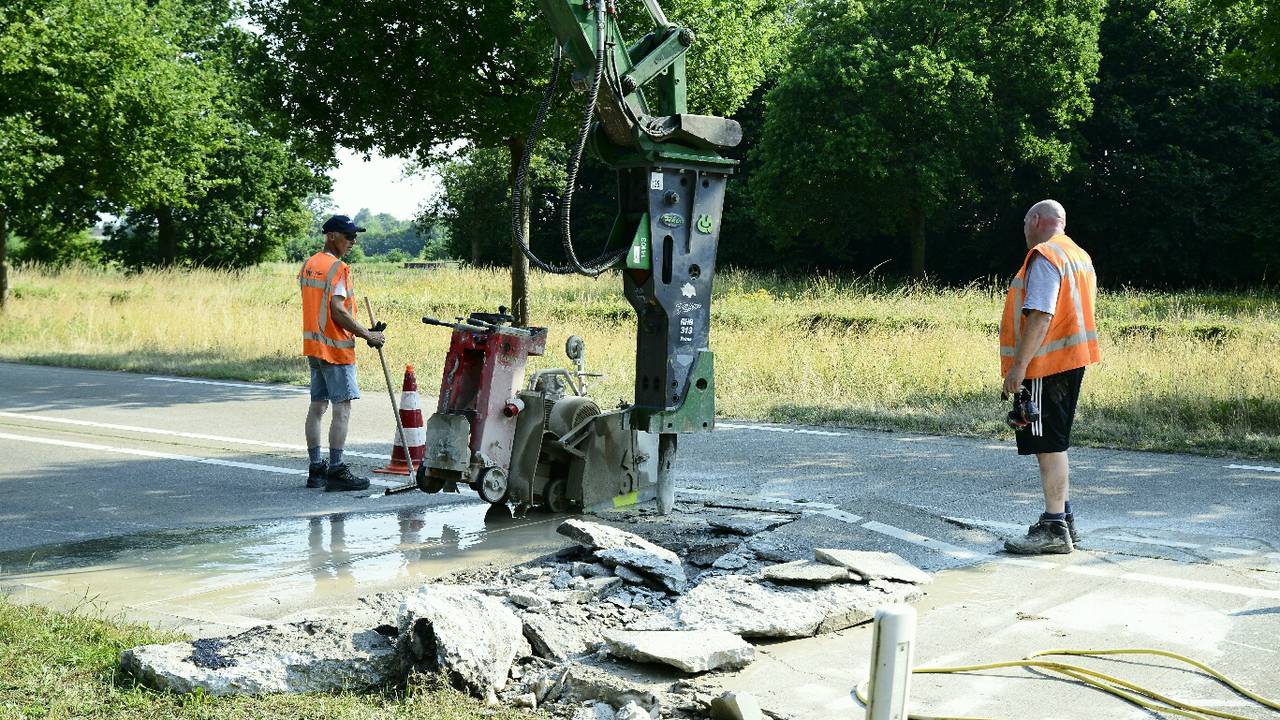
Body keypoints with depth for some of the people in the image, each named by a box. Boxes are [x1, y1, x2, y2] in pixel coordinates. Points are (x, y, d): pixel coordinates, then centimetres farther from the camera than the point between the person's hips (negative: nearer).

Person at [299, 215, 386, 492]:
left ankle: (316, 468, 15)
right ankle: (336, 470, -9)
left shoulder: (308, 265, 13)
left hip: (313, 344, 9)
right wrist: (368, 335, -14)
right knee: (342, 407, -7)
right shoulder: (338, 268, -14)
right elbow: (337, 311, -21)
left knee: (317, 406, 11)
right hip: (336, 347, -9)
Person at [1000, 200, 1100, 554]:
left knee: (1048, 445, -8)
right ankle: (1063, 518, 26)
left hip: (1045, 365, -10)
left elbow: (1040, 315, -23)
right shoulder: (1079, 256, 19)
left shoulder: (1044, 257, -13)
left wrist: (1019, 365, -24)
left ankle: (1055, 529, -8)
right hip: (1072, 361, 10)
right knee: (1055, 444, 19)